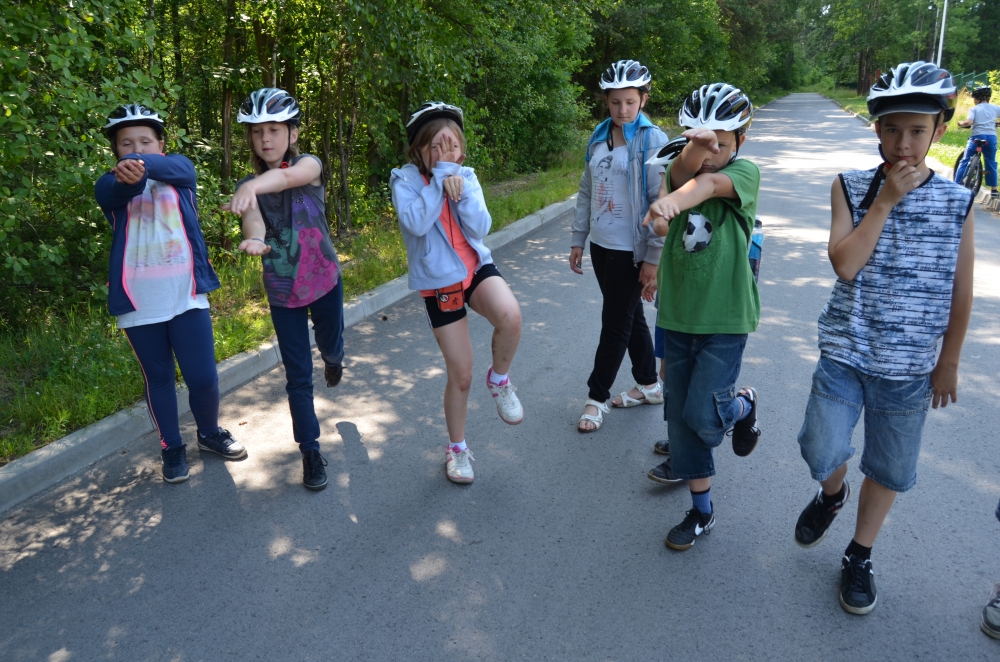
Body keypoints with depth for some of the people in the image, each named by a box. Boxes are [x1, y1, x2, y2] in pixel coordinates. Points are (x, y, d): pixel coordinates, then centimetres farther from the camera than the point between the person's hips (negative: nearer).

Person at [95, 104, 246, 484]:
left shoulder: (180, 171, 5)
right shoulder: (109, 186, 4)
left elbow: (168, 166, -20)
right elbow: (119, 191, -21)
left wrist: (143, 166, -44)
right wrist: (128, 176, -45)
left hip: (186, 296, 0)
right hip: (139, 304, 1)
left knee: (203, 377, 1)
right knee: (158, 379, 11)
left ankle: (210, 433, 28)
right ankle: (172, 448, 29)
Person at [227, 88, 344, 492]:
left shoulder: (309, 164, -11)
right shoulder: (249, 186, -5)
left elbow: (288, 175, -36)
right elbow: (253, 220, -26)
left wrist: (252, 186, -57)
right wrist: (254, 240, -51)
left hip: (325, 280, 0)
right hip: (282, 291, 1)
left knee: (330, 348, 22)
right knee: (298, 377, 3)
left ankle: (333, 357, 61)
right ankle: (311, 452, 18)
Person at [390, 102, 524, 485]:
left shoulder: (465, 177, 2)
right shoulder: (405, 180, -8)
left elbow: (480, 229, -9)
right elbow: (417, 224, -27)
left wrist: (459, 191, -20)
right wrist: (439, 176, -22)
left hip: (476, 267, 2)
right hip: (439, 282, -2)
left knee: (510, 316, -33)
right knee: (460, 375, 2)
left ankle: (499, 380, -1)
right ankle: (457, 448, 28)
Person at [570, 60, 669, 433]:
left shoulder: (653, 141, -12)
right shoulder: (599, 137, 6)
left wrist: (653, 259, -17)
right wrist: (578, 240, 11)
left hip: (631, 250, -6)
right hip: (602, 245, 7)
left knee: (616, 323, 3)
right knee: (630, 317, 17)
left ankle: (597, 397, 17)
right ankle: (649, 385, 34)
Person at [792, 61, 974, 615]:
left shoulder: (956, 202, -2)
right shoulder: (851, 186, -3)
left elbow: (960, 291, 4)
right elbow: (844, 263, -16)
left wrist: (948, 363, 7)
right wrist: (885, 201, -18)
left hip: (910, 366, 1)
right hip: (845, 353, -1)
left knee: (890, 467, 12)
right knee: (823, 453, -7)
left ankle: (859, 556, 34)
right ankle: (832, 494, 31)